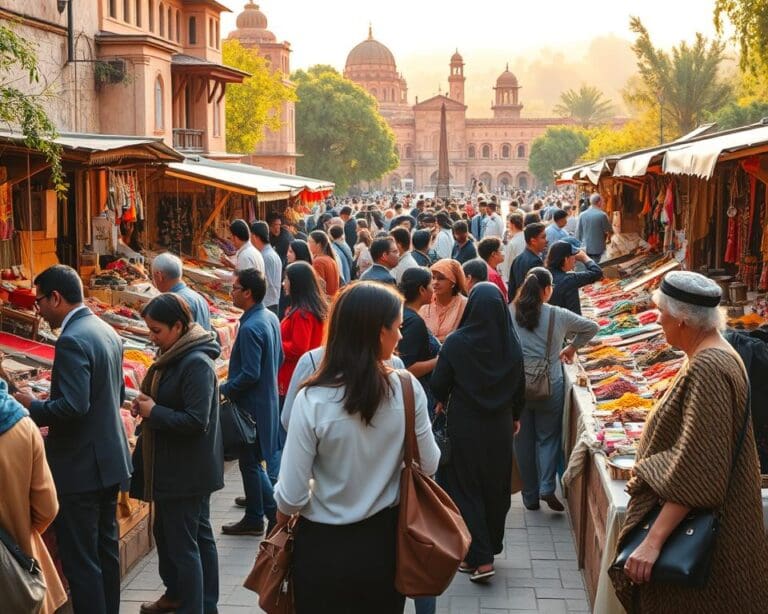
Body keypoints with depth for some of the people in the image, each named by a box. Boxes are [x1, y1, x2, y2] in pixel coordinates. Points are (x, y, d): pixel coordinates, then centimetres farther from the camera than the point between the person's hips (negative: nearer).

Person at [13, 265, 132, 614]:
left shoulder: (72, 341, -20)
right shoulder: (106, 331, 9)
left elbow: (72, 406, -27)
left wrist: (32, 406, -11)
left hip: (80, 467, -10)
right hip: (109, 459, 10)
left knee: (80, 559, -2)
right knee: (106, 547, 19)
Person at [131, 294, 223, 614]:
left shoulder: (196, 364, -21)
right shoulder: (172, 356, 8)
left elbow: (196, 421, -26)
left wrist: (153, 412, -17)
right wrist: (146, 405, 1)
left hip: (188, 470, -10)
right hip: (171, 465, 10)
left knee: (183, 543, -2)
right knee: (193, 535, 22)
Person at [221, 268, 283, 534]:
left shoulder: (250, 328, -26)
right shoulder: (271, 318, 3)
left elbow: (250, 374, -26)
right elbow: (279, 358, 13)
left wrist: (224, 389, -15)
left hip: (251, 403, -9)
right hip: (269, 396, 9)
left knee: (250, 461, 1)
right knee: (265, 455, 23)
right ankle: (257, 499, 39)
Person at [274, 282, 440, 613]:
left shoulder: (312, 400, -20)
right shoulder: (407, 389, -14)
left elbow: (292, 495, -15)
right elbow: (429, 466, 0)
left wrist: (283, 511, 7)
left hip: (324, 545, -2)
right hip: (384, 537, 2)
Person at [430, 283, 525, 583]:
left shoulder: (456, 343, -17)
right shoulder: (511, 344, -8)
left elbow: (439, 384, -9)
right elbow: (520, 386, 3)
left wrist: (443, 401, 13)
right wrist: (515, 416, 20)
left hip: (464, 425, -3)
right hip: (500, 426, 3)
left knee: (466, 488, 5)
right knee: (496, 487, 17)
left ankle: (479, 559, -1)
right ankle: (492, 546, 30)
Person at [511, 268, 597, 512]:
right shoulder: (558, 316, -7)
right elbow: (591, 327, 4)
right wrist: (571, 348, 16)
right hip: (550, 388, -1)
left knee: (523, 440, 13)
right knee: (548, 437, 13)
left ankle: (530, 496, 20)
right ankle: (547, 487, -3)